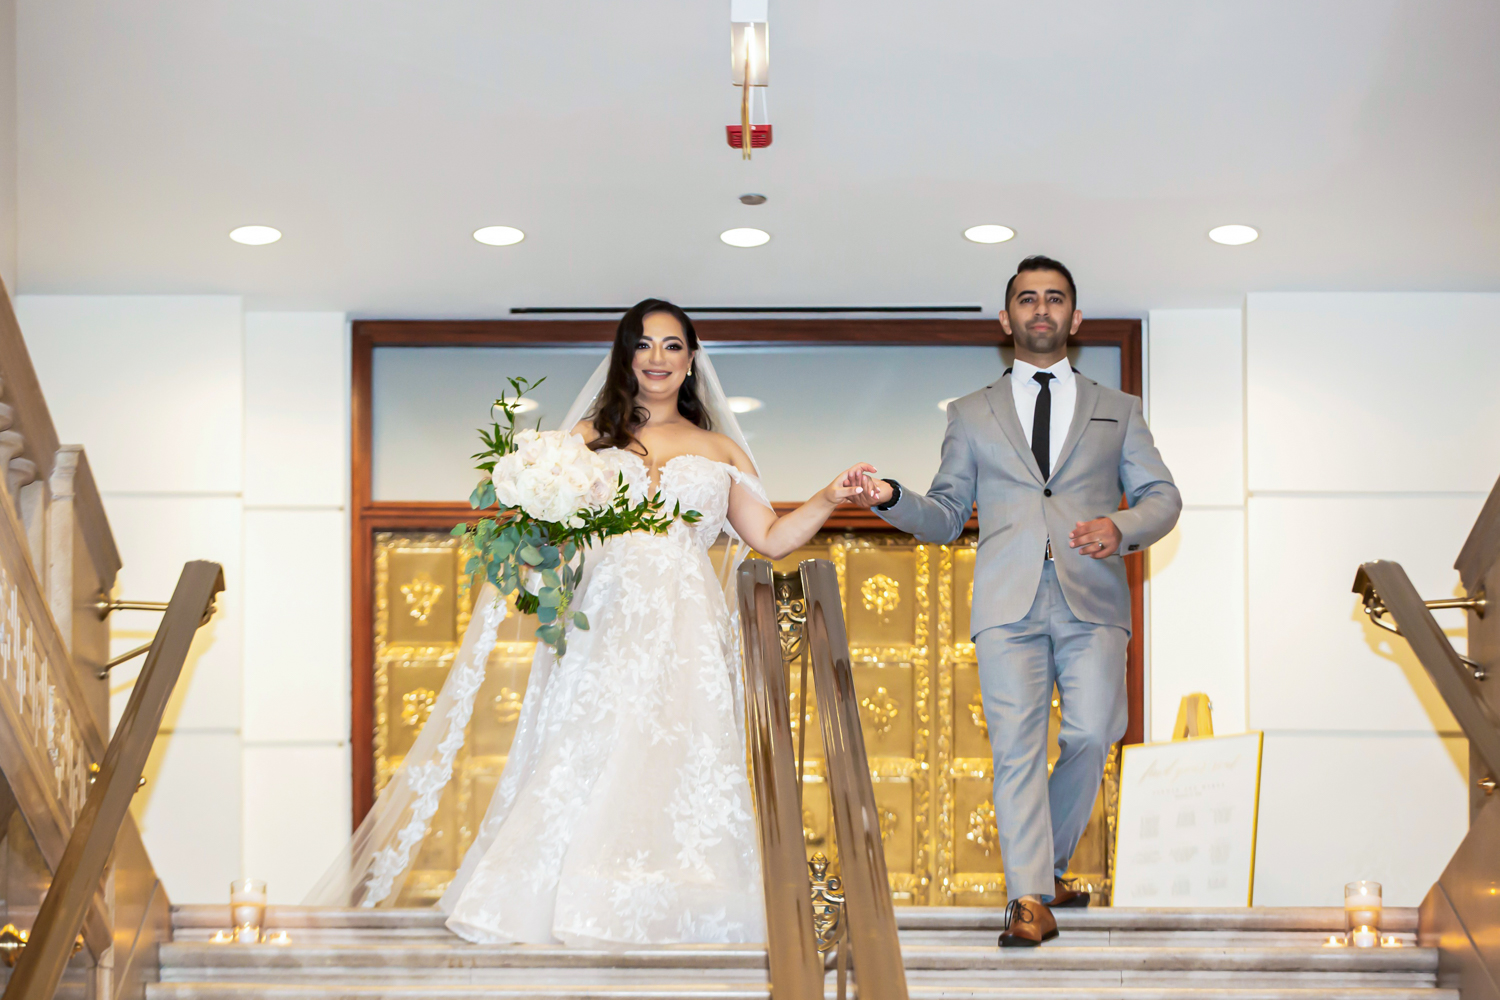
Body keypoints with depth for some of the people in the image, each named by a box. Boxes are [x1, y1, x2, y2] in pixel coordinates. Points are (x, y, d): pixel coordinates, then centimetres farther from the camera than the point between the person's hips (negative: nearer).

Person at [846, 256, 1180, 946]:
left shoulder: (1116, 410, 20)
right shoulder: (972, 415, 20)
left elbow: (1161, 495, 13)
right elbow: (946, 516, 16)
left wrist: (1122, 527, -8)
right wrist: (891, 499, -4)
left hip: (1092, 602, 1)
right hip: (1009, 603, 0)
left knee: (1090, 738, -8)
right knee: (1016, 746, -10)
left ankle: (1049, 865, 16)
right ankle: (1030, 899, -10)